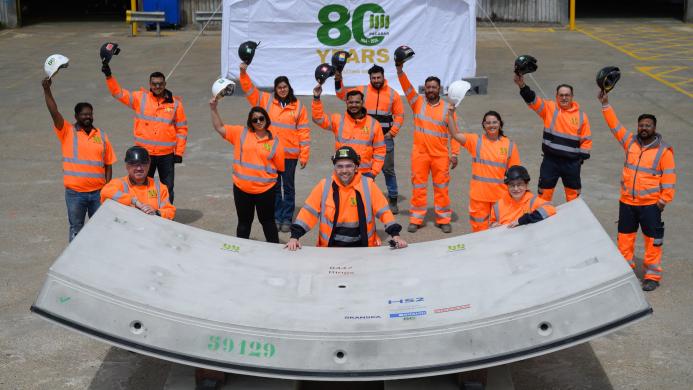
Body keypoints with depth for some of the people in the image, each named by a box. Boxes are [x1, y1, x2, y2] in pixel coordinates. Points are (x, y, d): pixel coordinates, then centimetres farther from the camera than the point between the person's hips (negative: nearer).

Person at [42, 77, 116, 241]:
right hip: (75, 192, -2)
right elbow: (54, 112, -15)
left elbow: (108, 164, 7)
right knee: (76, 229, 9)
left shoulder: (101, 135, 5)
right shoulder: (67, 132, -1)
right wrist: (47, 90, -28)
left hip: (98, 192, 2)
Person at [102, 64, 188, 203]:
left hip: (167, 155, 0)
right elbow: (119, 93, 0)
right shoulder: (140, 98, 0)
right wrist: (109, 76, -14)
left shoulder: (175, 103, -1)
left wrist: (179, 152, -1)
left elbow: (182, 129, 3)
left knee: (167, 188, 9)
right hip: (144, 153, 0)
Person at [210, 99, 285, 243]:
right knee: (244, 222, 15)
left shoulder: (274, 141, -2)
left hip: (265, 190, -1)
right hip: (242, 188, 1)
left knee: (267, 221, 12)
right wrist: (214, 109, -10)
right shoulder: (241, 133, 0)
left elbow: (279, 166, 2)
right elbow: (220, 128, -2)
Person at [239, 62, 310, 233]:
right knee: (274, 186, 11)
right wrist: (244, 73, -16)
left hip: (290, 154, -2)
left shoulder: (298, 107, -2)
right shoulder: (267, 100, 3)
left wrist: (304, 155, -4)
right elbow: (249, 89, 0)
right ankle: (276, 217, 22)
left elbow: (304, 132, -1)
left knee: (288, 186, 8)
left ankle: (287, 218, 17)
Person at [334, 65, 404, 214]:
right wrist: (338, 81, -15)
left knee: (388, 169, 5)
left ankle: (393, 200, 14)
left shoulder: (393, 94, 3)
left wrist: (392, 132, -4)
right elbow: (343, 94, 1)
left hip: (385, 138, -1)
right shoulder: (363, 90, 4)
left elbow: (399, 115, 6)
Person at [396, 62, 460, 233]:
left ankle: (443, 219, 14)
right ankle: (416, 219, 14)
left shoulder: (447, 108, 2)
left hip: (441, 155, 0)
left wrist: (454, 154, -3)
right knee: (418, 187, 6)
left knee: (441, 187, 5)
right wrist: (399, 69, -23)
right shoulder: (418, 102, 4)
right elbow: (406, 86, -8)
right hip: (420, 153, 1)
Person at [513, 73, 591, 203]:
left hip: (572, 162, 1)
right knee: (545, 192, 6)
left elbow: (586, 138, 6)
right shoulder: (549, 108, -3)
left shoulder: (581, 115, 1)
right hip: (550, 160, -1)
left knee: (573, 193, 14)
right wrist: (522, 86, -35)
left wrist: (582, 157, 0)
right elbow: (533, 100, -19)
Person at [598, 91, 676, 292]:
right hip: (627, 201, 4)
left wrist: (665, 199, -10)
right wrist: (605, 104, -3)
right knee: (625, 235, 14)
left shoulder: (664, 150, -9)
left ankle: (653, 275, 11)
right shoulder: (630, 142, 2)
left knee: (652, 238, 2)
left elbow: (669, 176, -8)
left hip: (650, 203, -4)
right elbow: (615, 124, 2)